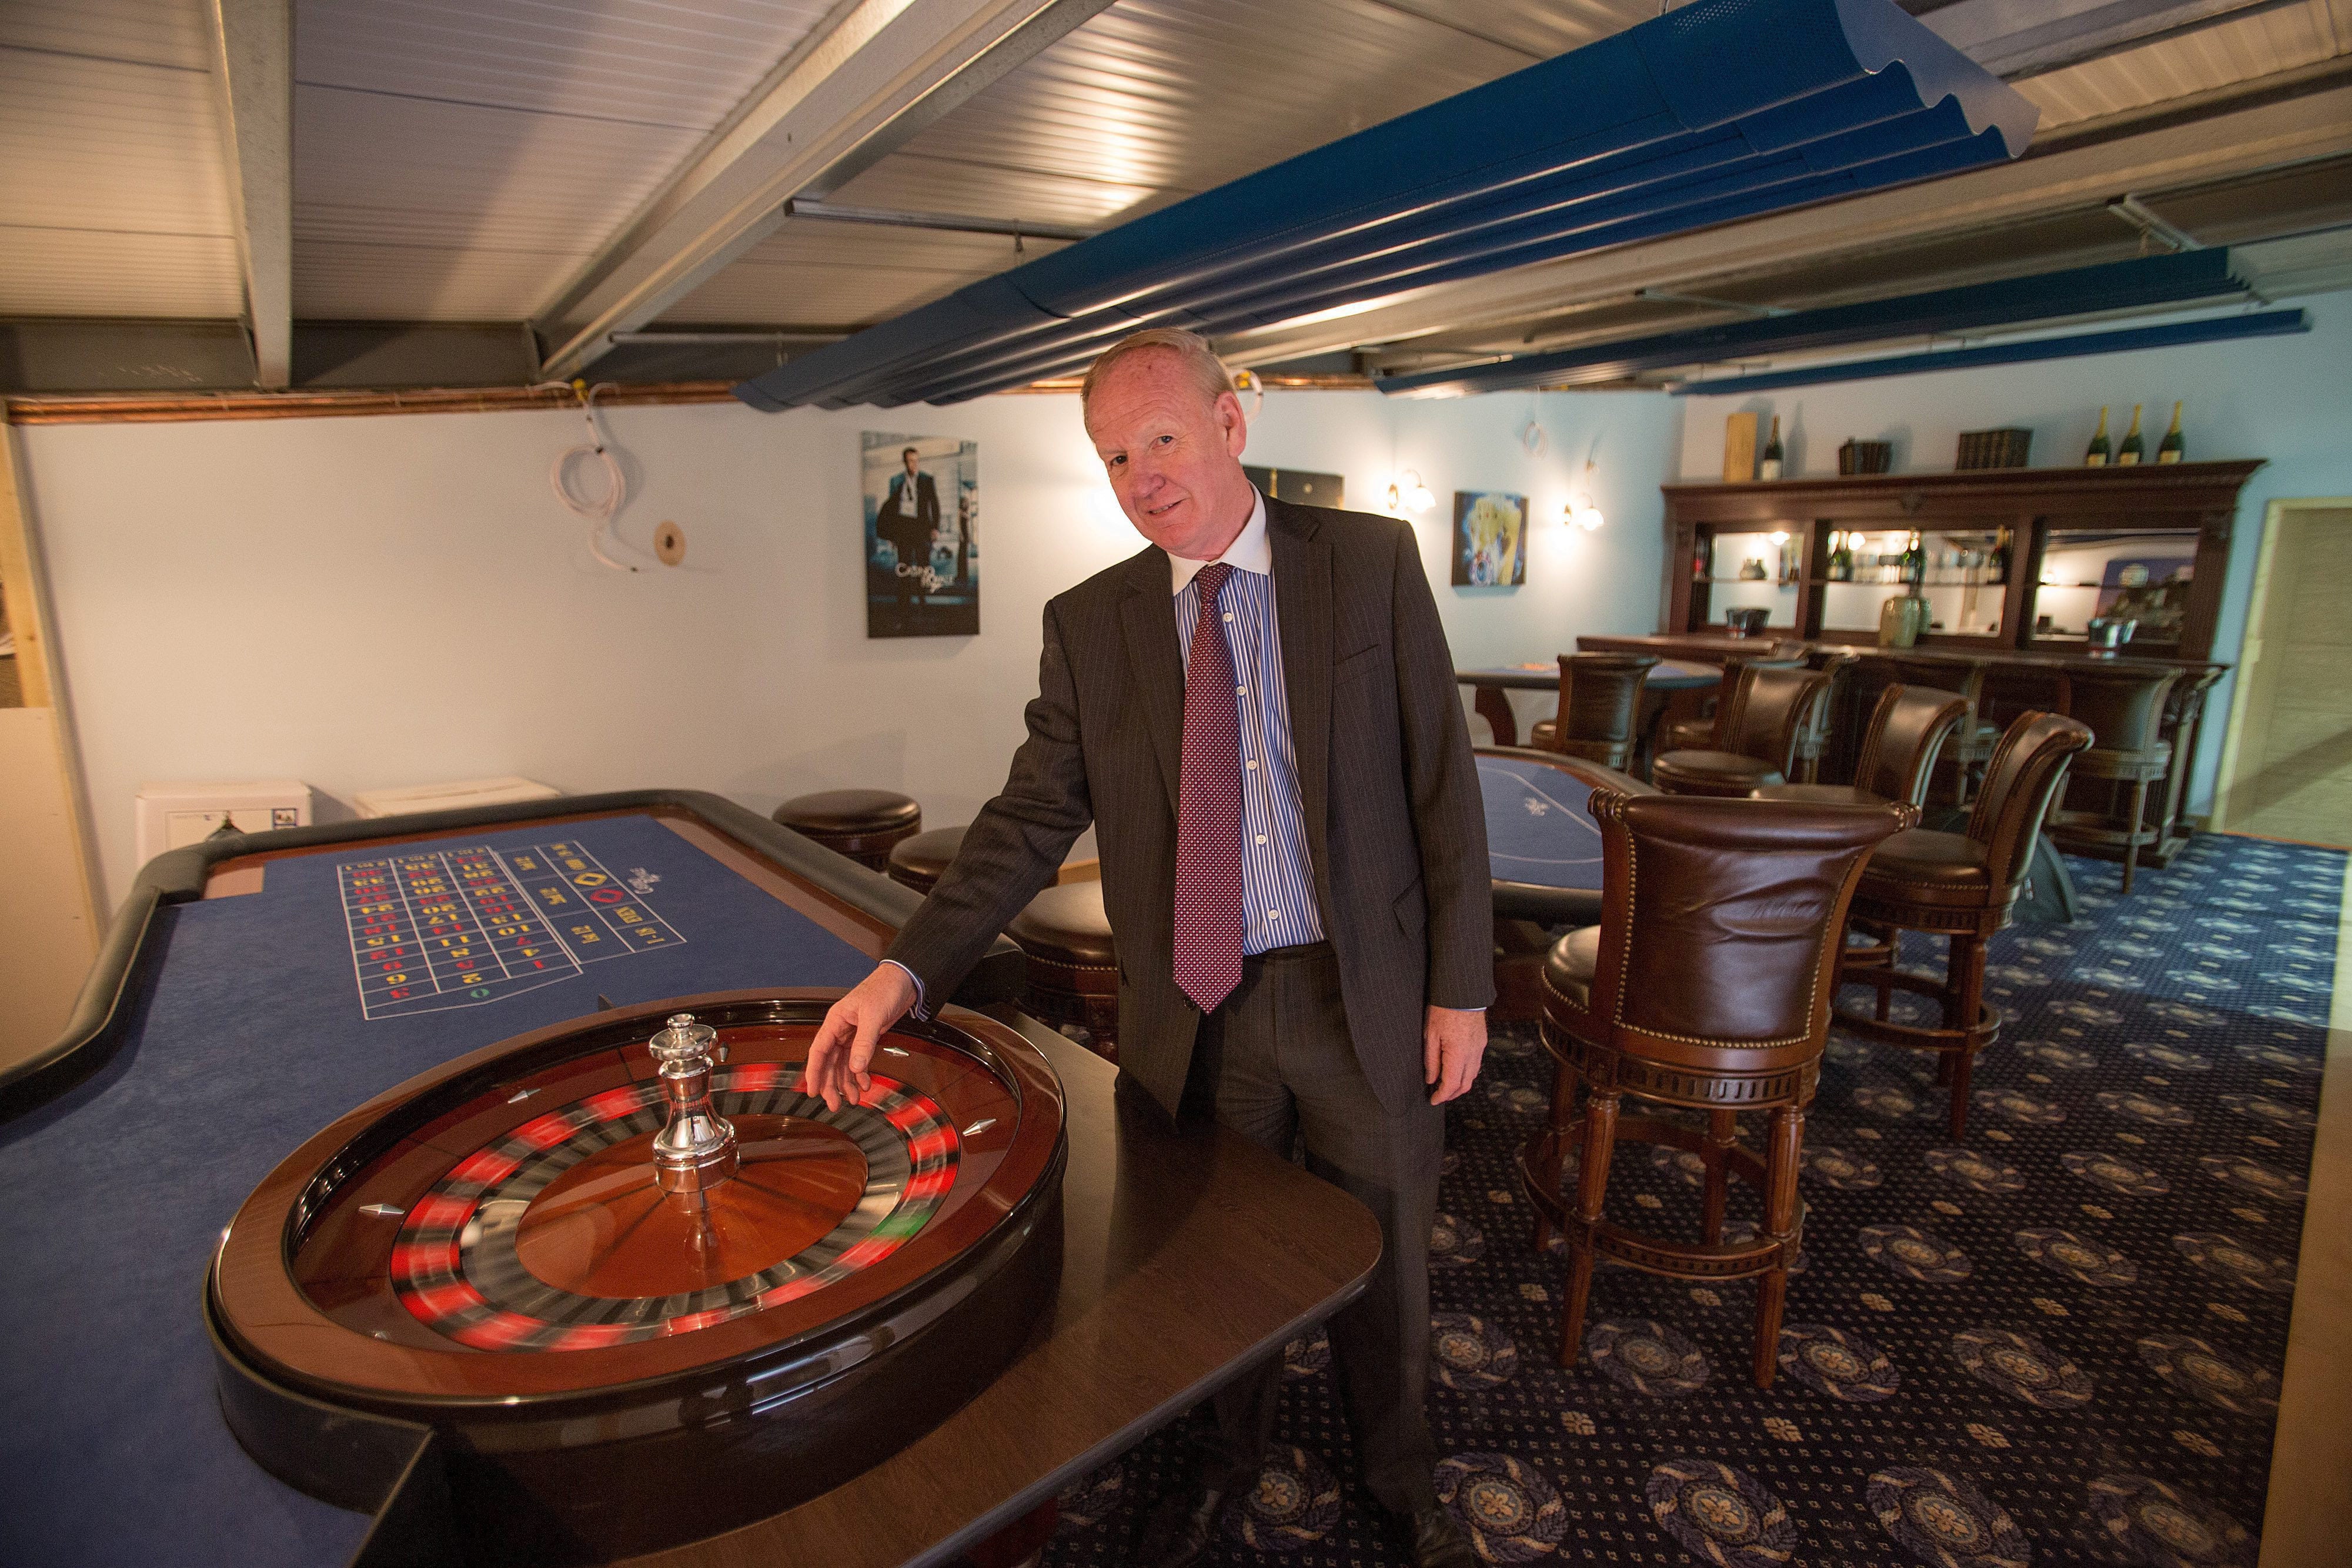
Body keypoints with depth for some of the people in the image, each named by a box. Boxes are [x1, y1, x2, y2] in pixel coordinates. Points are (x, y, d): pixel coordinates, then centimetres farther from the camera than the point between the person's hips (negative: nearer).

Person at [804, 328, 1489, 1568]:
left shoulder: (1373, 562, -5)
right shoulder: (1087, 622, -1)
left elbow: (1443, 783, -4)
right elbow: (1031, 817, -3)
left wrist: (1461, 986, -5)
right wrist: (906, 971, -15)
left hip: (1365, 997, 0)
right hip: (1194, 1012, 1)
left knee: (1383, 1265, 19)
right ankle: (1226, 1466, 51)